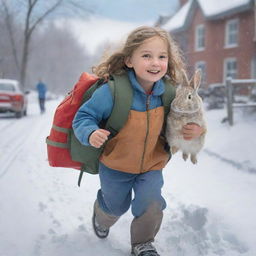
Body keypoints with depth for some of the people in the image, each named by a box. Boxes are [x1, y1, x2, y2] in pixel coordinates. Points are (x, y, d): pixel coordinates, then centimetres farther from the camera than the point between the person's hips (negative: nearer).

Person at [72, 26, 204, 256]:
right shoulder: (112, 91, -30)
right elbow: (83, 117, -21)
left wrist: (196, 129, -19)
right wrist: (91, 133, -42)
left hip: (152, 165, 2)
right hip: (115, 166, -1)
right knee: (116, 206, 21)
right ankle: (101, 215, 61)